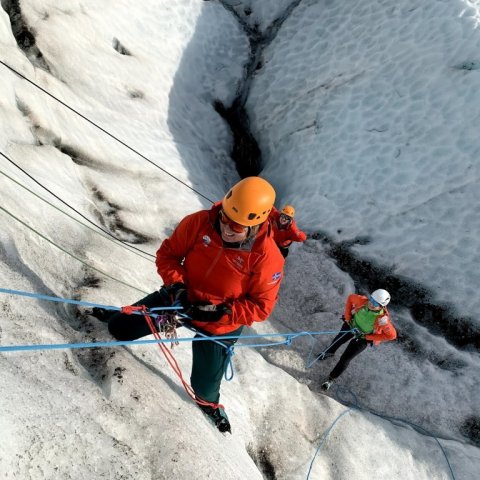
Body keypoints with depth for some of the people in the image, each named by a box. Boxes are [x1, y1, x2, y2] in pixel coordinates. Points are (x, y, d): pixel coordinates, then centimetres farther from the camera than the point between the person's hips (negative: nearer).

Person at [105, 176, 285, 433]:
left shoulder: (267, 258, -28)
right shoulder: (199, 223, -23)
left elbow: (261, 306, -19)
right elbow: (168, 252, -8)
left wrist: (220, 312, -29)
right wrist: (176, 284, -25)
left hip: (219, 325, -2)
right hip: (181, 299, 2)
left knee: (205, 384, 14)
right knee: (119, 327, 1)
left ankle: (208, 402, 55)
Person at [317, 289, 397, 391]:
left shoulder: (382, 319, -39)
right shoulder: (363, 301, -31)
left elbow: (392, 335, -25)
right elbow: (351, 298, -10)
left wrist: (368, 337, -21)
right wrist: (347, 317, -12)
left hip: (362, 338, -3)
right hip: (351, 325, 3)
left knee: (345, 359, 2)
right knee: (338, 340, 28)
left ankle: (331, 379, 28)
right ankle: (330, 352, 64)